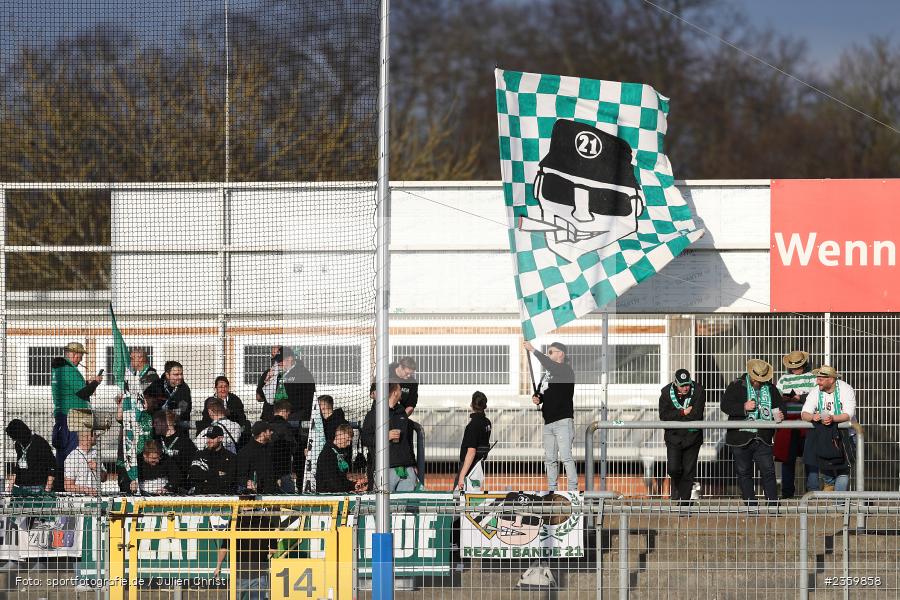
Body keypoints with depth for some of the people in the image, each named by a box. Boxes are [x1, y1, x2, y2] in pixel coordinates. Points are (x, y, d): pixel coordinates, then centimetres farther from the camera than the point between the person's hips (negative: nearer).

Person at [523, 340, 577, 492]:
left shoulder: (566, 370, -5)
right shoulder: (547, 374, 20)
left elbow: (549, 365, -24)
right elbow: (540, 393, 27)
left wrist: (533, 350, -19)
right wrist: (536, 398, 3)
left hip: (563, 421, -9)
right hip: (548, 422, 9)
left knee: (566, 457, -14)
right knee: (550, 459, 8)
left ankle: (573, 489, -15)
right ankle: (551, 490, 12)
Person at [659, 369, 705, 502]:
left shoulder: (698, 391, -10)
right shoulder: (666, 392, -5)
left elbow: (696, 415, -18)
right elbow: (663, 416, -11)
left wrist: (675, 416, -14)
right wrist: (683, 413, -19)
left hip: (692, 436, 0)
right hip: (674, 436, 0)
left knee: (689, 471, 0)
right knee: (673, 468, -10)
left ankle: (685, 499, 11)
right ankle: (675, 485, 23)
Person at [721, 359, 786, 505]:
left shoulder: (770, 388, 10)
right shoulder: (736, 386, 1)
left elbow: (780, 405, 19)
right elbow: (725, 405, -6)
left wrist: (779, 414, -5)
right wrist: (744, 407, -20)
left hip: (763, 438, 1)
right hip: (741, 438, -1)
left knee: (768, 471, -6)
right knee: (744, 473, 4)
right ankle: (751, 506, 12)